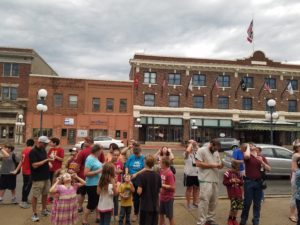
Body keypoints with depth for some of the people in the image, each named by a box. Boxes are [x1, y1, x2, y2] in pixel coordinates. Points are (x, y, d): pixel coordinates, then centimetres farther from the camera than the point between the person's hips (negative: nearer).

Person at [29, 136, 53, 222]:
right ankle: (34, 214, 15)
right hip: (37, 178, -8)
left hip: (46, 176, 8)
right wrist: (46, 160, -22)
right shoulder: (33, 152, -17)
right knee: (35, 196, 4)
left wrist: (49, 161, 4)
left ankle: (44, 210, 32)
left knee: (45, 194, 17)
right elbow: (34, 165, -24)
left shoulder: (43, 150, 8)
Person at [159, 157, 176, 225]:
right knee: (161, 214, 18)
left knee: (170, 216, 7)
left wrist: (161, 185, -22)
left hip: (168, 198, -7)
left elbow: (172, 187, -25)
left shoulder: (169, 174, -23)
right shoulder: (161, 171, 0)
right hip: (162, 197, 7)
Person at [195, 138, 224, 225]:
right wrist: (212, 165, -14)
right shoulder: (201, 150, -7)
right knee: (204, 201, -8)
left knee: (214, 201, 11)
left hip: (215, 180, 7)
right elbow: (198, 163, -15)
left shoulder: (216, 153, 17)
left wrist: (220, 166, -5)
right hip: (205, 181, -7)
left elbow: (219, 164, 20)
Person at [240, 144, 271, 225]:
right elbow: (246, 155, -28)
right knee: (247, 202, 3)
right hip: (249, 182, -3)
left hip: (259, 182, 3)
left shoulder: (261, 157, 10)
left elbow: (268, 169, 4)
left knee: (257, 203, 10)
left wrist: (261, 161, -12)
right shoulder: (248, 156, -2)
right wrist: (247, 146, -10)